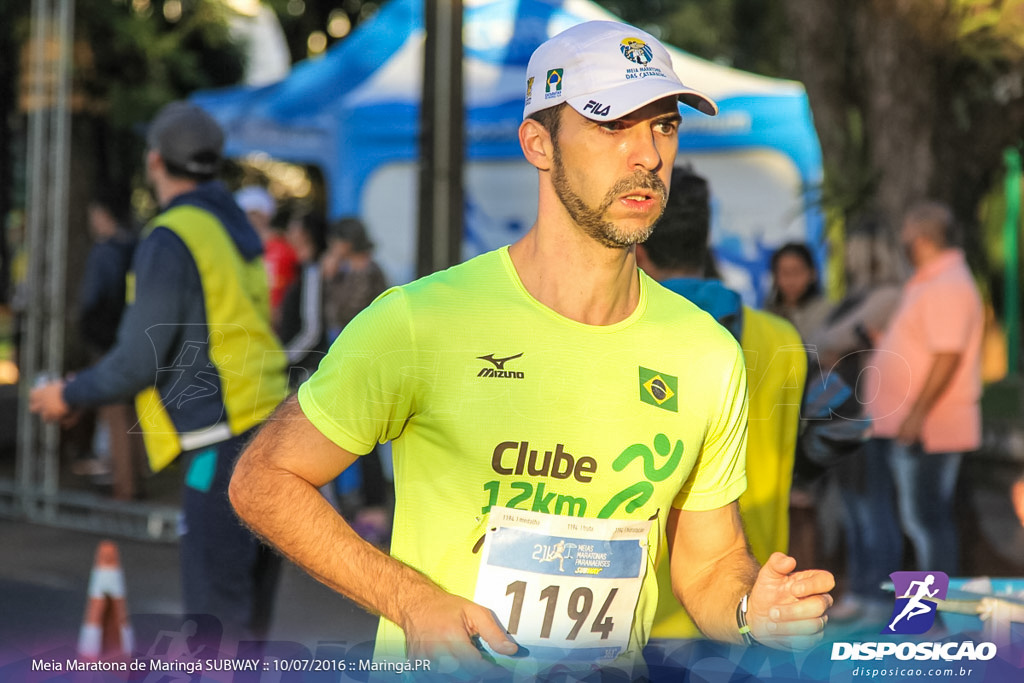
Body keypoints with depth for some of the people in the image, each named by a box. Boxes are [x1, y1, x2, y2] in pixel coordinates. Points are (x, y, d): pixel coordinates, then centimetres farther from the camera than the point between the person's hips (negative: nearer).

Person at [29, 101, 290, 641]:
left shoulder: (171, 240, -12)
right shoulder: (236, 229, 15)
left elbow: (140, 361, -14)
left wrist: (70, 395, 2)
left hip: (223, 445, -9)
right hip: (267, 430, 9)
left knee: (216, 612, -7)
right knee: (245, 612, 14)